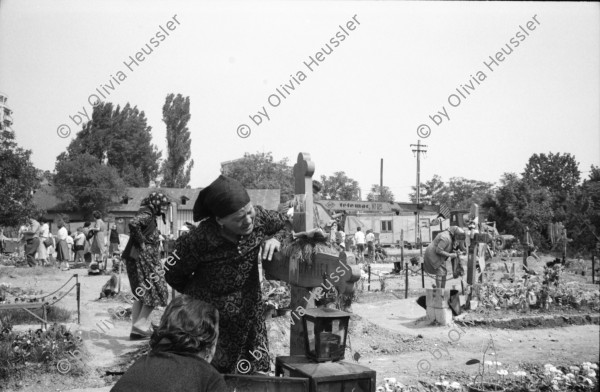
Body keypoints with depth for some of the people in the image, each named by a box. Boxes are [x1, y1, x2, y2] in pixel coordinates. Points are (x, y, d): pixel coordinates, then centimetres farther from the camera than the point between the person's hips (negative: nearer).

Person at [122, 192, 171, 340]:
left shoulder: (148, 215, 17)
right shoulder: (146, 215, -13)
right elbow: (133, 223, -32)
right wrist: (141, 242, -23)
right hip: (143, 257, -10)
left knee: (141, 294, 12)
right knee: (155, 290, -1)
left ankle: (136, 329, 14)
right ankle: (140, 324, -3)